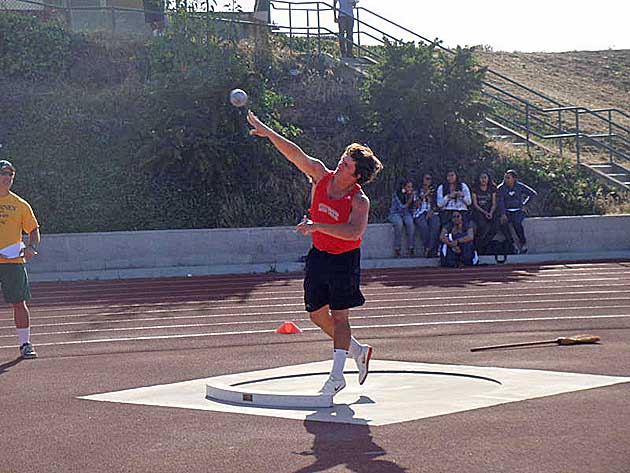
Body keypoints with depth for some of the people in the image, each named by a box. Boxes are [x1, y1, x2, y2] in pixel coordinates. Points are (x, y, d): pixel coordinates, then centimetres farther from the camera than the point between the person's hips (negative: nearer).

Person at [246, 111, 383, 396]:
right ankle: (358, 351, 30)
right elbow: (296, 154, -8)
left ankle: (337, 376, 0)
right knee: (317, 314, 11)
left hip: (344, 260, -6)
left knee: (339, 316, -5)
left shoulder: (359, 201, -21)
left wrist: (318, 226, -40)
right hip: (319, 255, 6)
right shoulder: (322, 176, -5)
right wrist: (267, 132, -15)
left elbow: (353, 231, -37)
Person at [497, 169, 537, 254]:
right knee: (503, 222, -32)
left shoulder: (520, 186, -4)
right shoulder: (501, 188, -3)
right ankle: (513, 245, -24)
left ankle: (523, 242, -15)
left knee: (516, 222, -34)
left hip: (518, 211, -1)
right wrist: (503, 215, -28)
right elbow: (500, 202, -13)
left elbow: (533, 193, 2)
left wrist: (524, 204, -4)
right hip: (507, 212, 1)